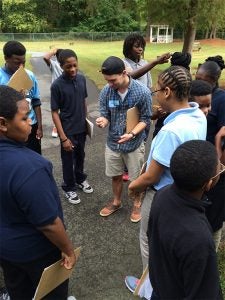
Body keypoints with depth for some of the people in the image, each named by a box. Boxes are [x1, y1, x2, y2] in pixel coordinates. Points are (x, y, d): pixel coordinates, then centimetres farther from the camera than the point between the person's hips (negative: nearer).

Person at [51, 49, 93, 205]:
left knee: (80, 156, 22)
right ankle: (69, 188, 32)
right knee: (68, 160, 12)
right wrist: (63, 137, -18)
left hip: (81, 128, 5)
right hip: (68, 130, -5)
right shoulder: (57, 85, -18)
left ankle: (80, 179, 46)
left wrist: (85, 121, 13)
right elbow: (55, 112, -16)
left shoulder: (82, 79, -3)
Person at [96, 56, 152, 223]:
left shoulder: (143, 92, -20)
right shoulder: (105, 92, -12)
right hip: (113, 142, 3)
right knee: (116, 176, 21)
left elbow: (145, 119, -12)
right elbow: (105, 115, -4)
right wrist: (103, 120, -28)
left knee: (136, 178, 16)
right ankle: (116, 202, 46)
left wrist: (132, 134, -28)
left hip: (135, 143, -2)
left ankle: (137, 204, 42)